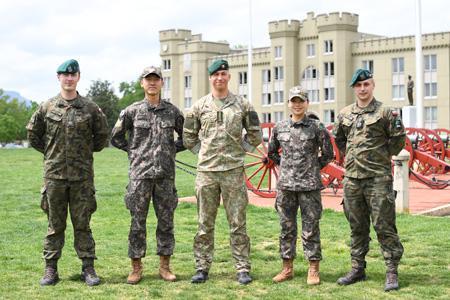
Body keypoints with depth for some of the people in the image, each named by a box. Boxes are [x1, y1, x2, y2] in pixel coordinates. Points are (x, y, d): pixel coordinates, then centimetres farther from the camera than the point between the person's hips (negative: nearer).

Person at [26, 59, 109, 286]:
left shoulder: (90, 108, 3)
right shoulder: (47, 107, 3)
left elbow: (102, 135, 14)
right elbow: (33, 134, 14)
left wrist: (87, 151, 10)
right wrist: (50, 151, 9)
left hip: (82, 176, 0)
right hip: (54, 174, 0)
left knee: (82, 224, 5)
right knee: (55, 225, 7)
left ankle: (88, 268, 11)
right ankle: (50, 269, 14)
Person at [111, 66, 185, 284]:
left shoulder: (172, 111, 7)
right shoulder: (132, 111, 2)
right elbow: (116, 137, 10)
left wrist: (172, 150, 8)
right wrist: (134, 151, 5)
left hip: (166, 174, 2)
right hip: (140, 174, -2)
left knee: (166, 221, 5)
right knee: (138, 222, 1)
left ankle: (165, 266, 15)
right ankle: (136, 267, 10)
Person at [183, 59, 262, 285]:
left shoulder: (242, 105, 5)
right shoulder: (200, 106, 6)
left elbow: (255, 135, 12)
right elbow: (188, 137, 14)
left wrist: (240, 150, 5)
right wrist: (203, 152, 7)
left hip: (233, 171, -1)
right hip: (206, 172, 1)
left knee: (238, 223, 2)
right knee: (205, 224, 6)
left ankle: (242, 268, 8)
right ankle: (202, 267, 13)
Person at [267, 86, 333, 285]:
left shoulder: (316, 127, -2)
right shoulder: (279, 128, 7)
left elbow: (327, 154, 5)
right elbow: (271, 152, 20)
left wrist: (314, 168, 4)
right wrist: (284, 166, 12)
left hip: (309, 186, -3)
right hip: (285, 185, 3)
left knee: (310, 229, 1)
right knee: (287, 228, 9)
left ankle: (313, 270, 8)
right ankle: (287, 268, 19)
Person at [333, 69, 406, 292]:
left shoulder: (385, 112, -3)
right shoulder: (345, 114, 11)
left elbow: (398, 138, 0)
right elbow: (338, 138, 25)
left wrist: (383, 156, 5)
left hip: (378, 178, -5)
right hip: (352, 178, 5)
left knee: (384, 225, -4)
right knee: (357, 227, 12)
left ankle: (392, 273, 3)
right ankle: (357, 269, 21)